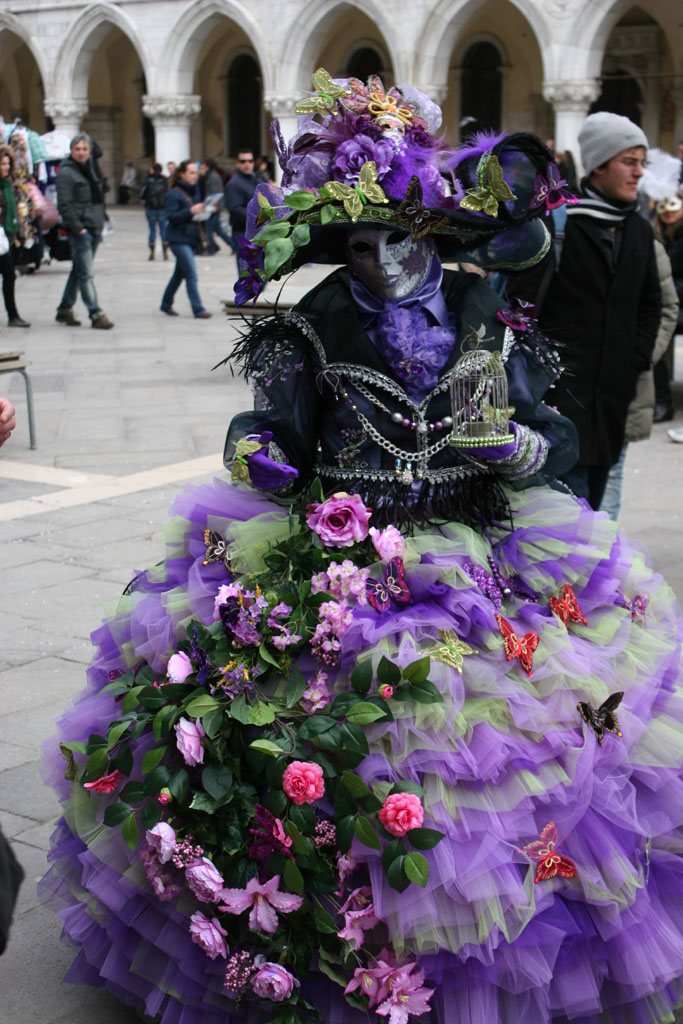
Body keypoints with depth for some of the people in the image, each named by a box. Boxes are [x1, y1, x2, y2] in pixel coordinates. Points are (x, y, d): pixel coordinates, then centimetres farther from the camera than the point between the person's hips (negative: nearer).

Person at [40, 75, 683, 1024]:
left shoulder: (490, 323, 6)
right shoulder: (314, 329, 3)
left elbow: (559, 431, 12)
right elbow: (279, 429, 7)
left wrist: (523, 448, -10)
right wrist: (254, 450, -15)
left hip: (483, 552, 1)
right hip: (333, 561, -1)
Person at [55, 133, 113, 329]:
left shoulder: (89, 169, 18)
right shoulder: (65, 172, -8)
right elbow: (64, 204, -14)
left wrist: (99, 226, 16)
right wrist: (78, 228, -19)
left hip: (93, 229, 9)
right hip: (79, 230, -9)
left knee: (79, 271, 13)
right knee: (86, 273, -9)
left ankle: (65, 310, 22)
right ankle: (96, 314, -11)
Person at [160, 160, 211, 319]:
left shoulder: (195, 191, 14)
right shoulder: (173, 193, -9)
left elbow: (198, 213, 20)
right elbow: (171, 216, -16)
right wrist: (190, 211, -27)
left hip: (192, 238, 7)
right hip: (179, 239, -7)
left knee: (180, 274, 14)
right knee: (191, 274, -12)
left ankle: (166, 304, 27)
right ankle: (198, 310, -12)